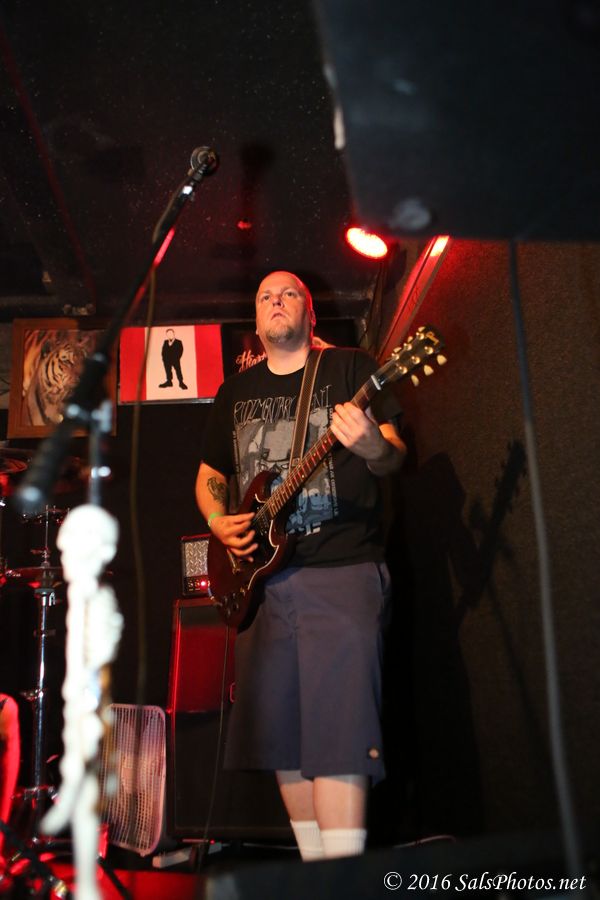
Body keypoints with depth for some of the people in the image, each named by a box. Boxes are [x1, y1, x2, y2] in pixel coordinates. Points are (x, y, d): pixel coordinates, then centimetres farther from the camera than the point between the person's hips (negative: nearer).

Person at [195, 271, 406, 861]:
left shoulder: (350, 368, 4)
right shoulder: (235, 392, 18)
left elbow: (394, 458, -4)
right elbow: (208, 477, 24)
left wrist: (373, 447, -28)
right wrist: (218, 523, 4)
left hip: (342, 572, -5)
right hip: (260, 576, 5)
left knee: (336, 725, -12)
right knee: (278, 729, 8)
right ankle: (314, 868, 22)